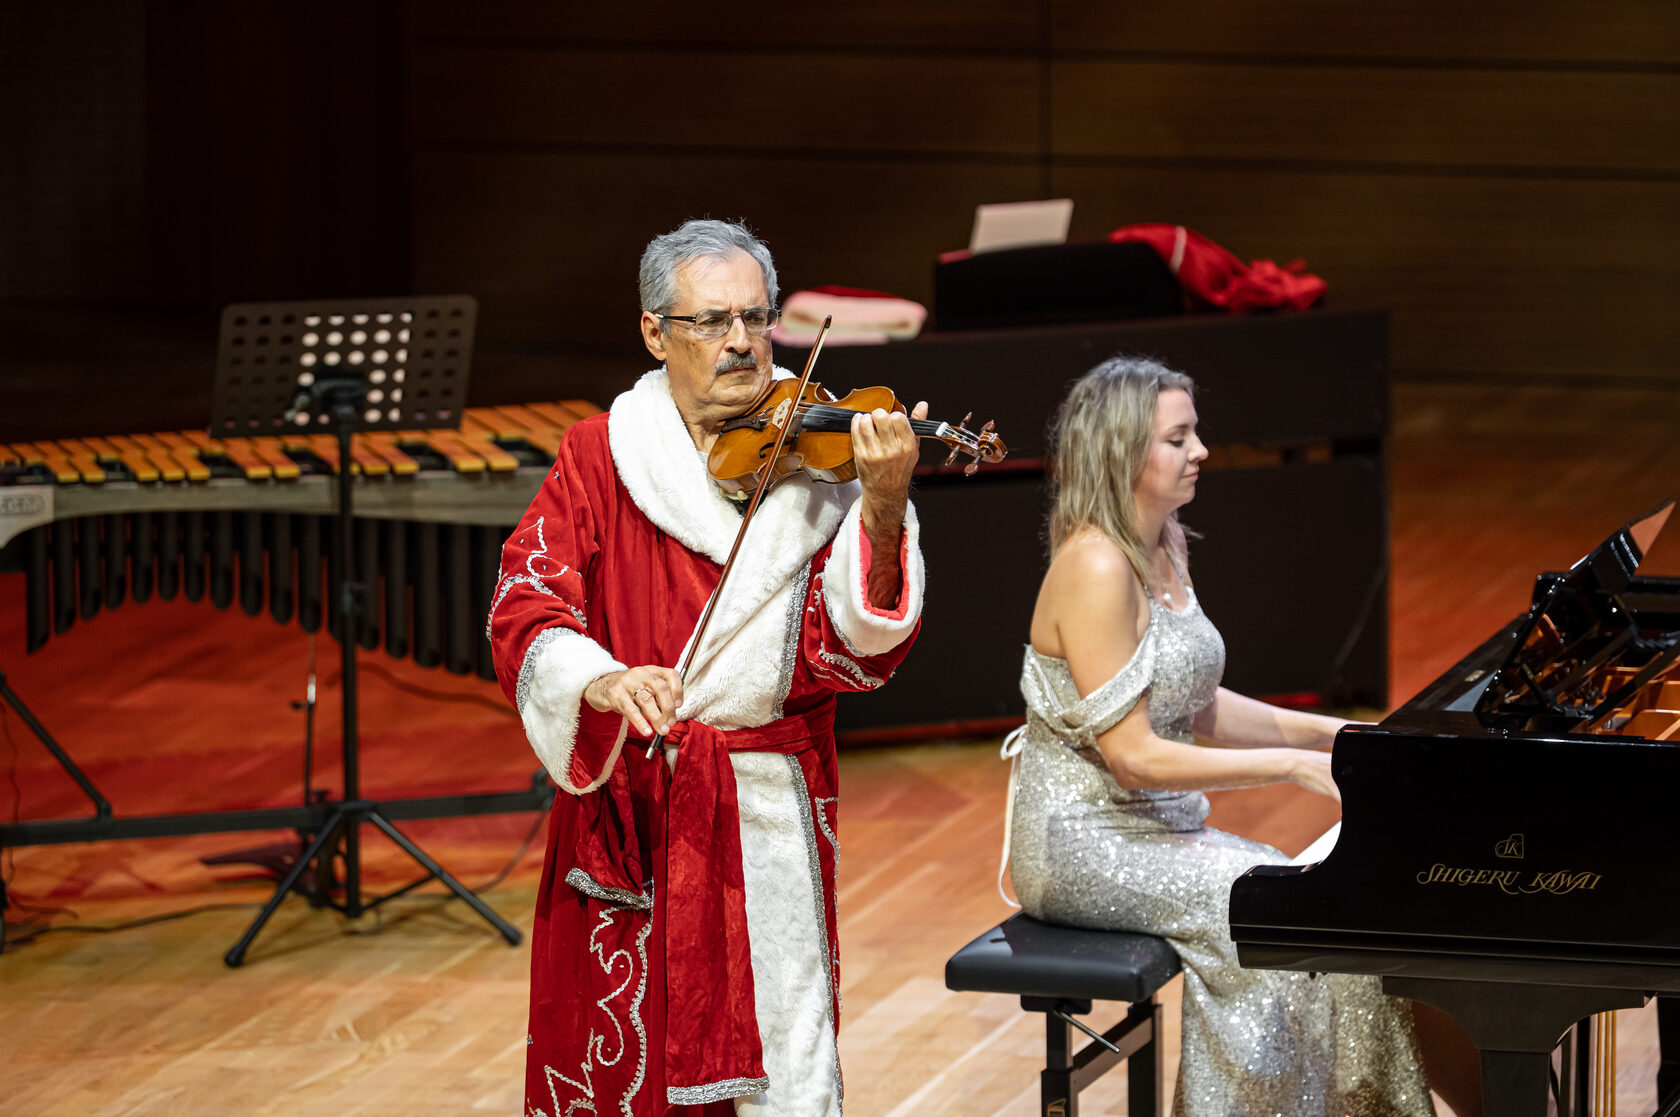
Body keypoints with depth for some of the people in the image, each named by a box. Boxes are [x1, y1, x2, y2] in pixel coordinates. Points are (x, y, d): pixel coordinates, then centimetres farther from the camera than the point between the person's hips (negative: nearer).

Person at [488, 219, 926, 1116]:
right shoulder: (602, 454, 4)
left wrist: (882, 510, -28)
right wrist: (602, 680, -29)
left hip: (765, 810, -1)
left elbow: (855, 647, -11)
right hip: (623, 806, 1)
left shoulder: (812, 456, 1)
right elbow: (525, 609, -8)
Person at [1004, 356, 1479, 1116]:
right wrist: (1293, 766, -21)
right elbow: (1132, 755, -23)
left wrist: (1331, 733, 5)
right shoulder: (1096, 568, -20)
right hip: (1086, 846, -9)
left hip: (1158, 827, 9)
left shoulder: (1165, 548, 10)